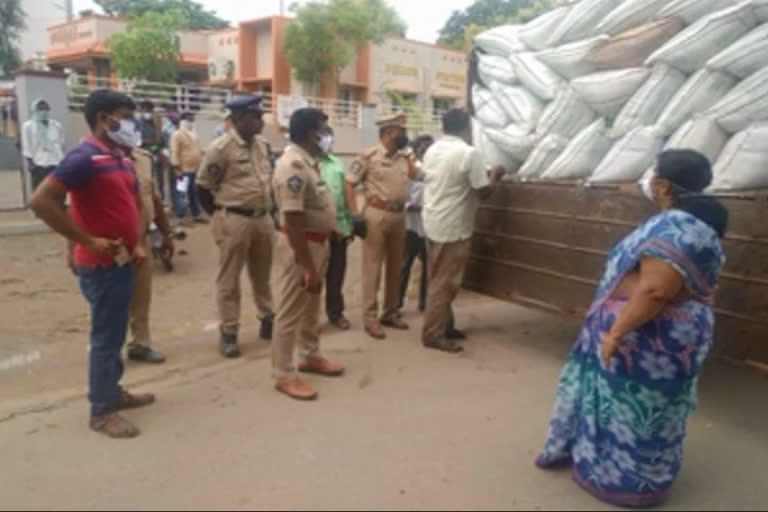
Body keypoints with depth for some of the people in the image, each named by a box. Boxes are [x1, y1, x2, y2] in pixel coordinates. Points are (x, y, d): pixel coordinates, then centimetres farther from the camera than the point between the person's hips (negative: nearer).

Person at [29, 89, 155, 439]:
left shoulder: (121, 160, 11)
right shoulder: (84, 158, -17)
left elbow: (135, 205, 22)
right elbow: (41, 201, -23)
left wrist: (139, 244, 6)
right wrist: (88, 241, -21)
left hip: (123, 262, 9)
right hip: (101, 265, -8)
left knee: (116, 334, 18)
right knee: (105, 336, 1)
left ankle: (113, 391, 34)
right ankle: (102, 411, 14)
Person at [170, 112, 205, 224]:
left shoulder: (194, 134, 16)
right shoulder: (177, 134, -9)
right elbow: (175, 153, -13)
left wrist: (201, 165, 18)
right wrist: (177, 168, -17)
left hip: (195, 170, 8)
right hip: (184, 170, -8)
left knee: (195, 194, 15)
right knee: (181, 193, -5)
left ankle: (197, 215, 24)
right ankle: (181, 218, 0)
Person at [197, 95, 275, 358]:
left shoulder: (262, 144, 8)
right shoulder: (221, 147, -13)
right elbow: (203, 187, -8)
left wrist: (268, 209, 15)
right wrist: (220, 216, -1)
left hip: (263, 218, 7)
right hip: (234, 220, -6)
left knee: (262, 274, 19)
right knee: (229, 279, 4)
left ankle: (268, 319, 33)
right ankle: (228, 332, 13)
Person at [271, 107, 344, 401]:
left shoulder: (308, 161, 7)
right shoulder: (293, 165, -24)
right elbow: (293, 222, -28)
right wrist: (309, 268, -26)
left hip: (318, 242, 10)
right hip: (300, 245, -10)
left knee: (311, 307, 22)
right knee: (290, 311, 1)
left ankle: (310, 356, 39)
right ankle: (284, 375, 13)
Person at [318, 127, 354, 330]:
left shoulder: (338, 164, 13)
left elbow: (345, 195, 14)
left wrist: (348, 226, 11)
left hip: (339, 227, 5)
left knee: (336, 274, 12)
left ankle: (336, 312, 26)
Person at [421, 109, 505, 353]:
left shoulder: (432, 150, 9)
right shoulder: (469, 153, -15)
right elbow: (483, 192, -14)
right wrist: (494, 175, 6)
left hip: (432, 223, 8)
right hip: (452, 228, -8)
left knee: (439, 280, 16)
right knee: (445, 283, -1)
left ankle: (443, 326, 27)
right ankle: (433, 334, 6)